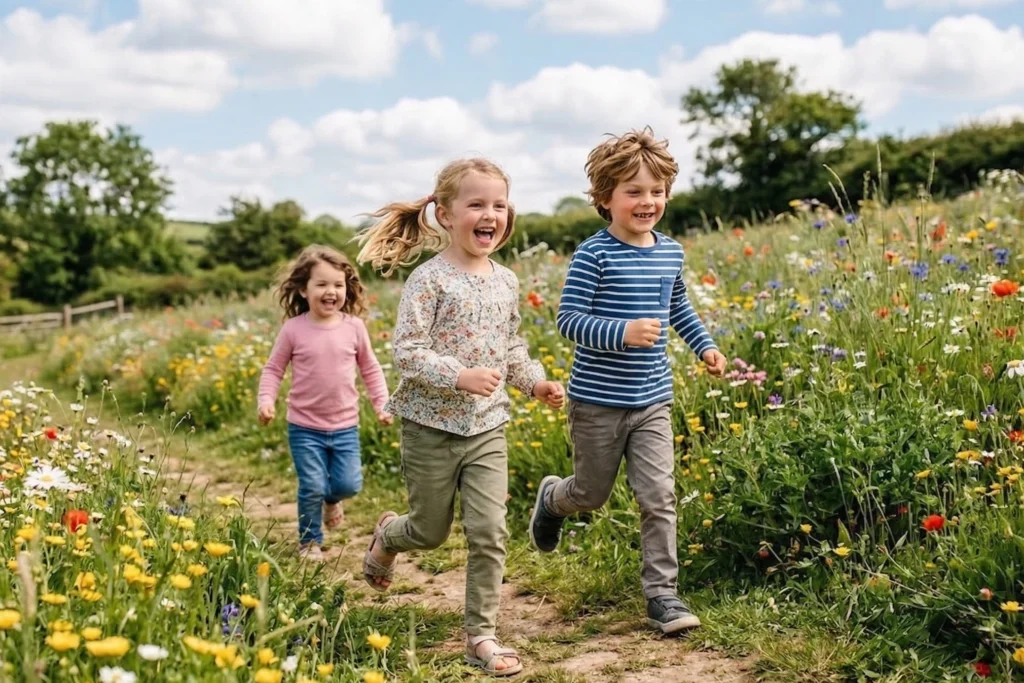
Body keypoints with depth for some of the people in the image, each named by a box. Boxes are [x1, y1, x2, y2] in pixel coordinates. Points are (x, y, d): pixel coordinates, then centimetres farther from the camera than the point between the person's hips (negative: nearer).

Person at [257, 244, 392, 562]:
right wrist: (266, 400, -14)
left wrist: (382, 404, 0)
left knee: (349, 484, -1)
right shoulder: (294, 329, -9)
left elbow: (370, 369, 8)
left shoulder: (354, 327, -3)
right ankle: (310, 542, 23)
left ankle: (330, 498, 36)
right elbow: (273, 369, 1)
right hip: (305, 428, -2)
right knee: (312, 488, -2)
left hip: (345, 426, 2)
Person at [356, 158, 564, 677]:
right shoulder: (429, 279, -14)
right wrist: (460, 377, -30)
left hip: (487, 428, 4)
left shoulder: (506, 282, 5)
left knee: (489, 532, -3)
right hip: (432, 426, -4)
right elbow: (406, 353, -18)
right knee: (431, 532, 12)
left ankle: (481, 635, 9)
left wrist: (536, 383, 2)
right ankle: (387, 535, 47)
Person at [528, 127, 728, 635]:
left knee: (659, 497, -2)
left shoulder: (670, 253, 5)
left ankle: (662, 594, 7)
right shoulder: (593, 256, -15)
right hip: (598, 402, -4)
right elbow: (567, 320, -18)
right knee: (592, 494, 13)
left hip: (652, 401, 4)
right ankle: (551, 498, 48)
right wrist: (622, 333, -31)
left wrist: (704, 345, 18)